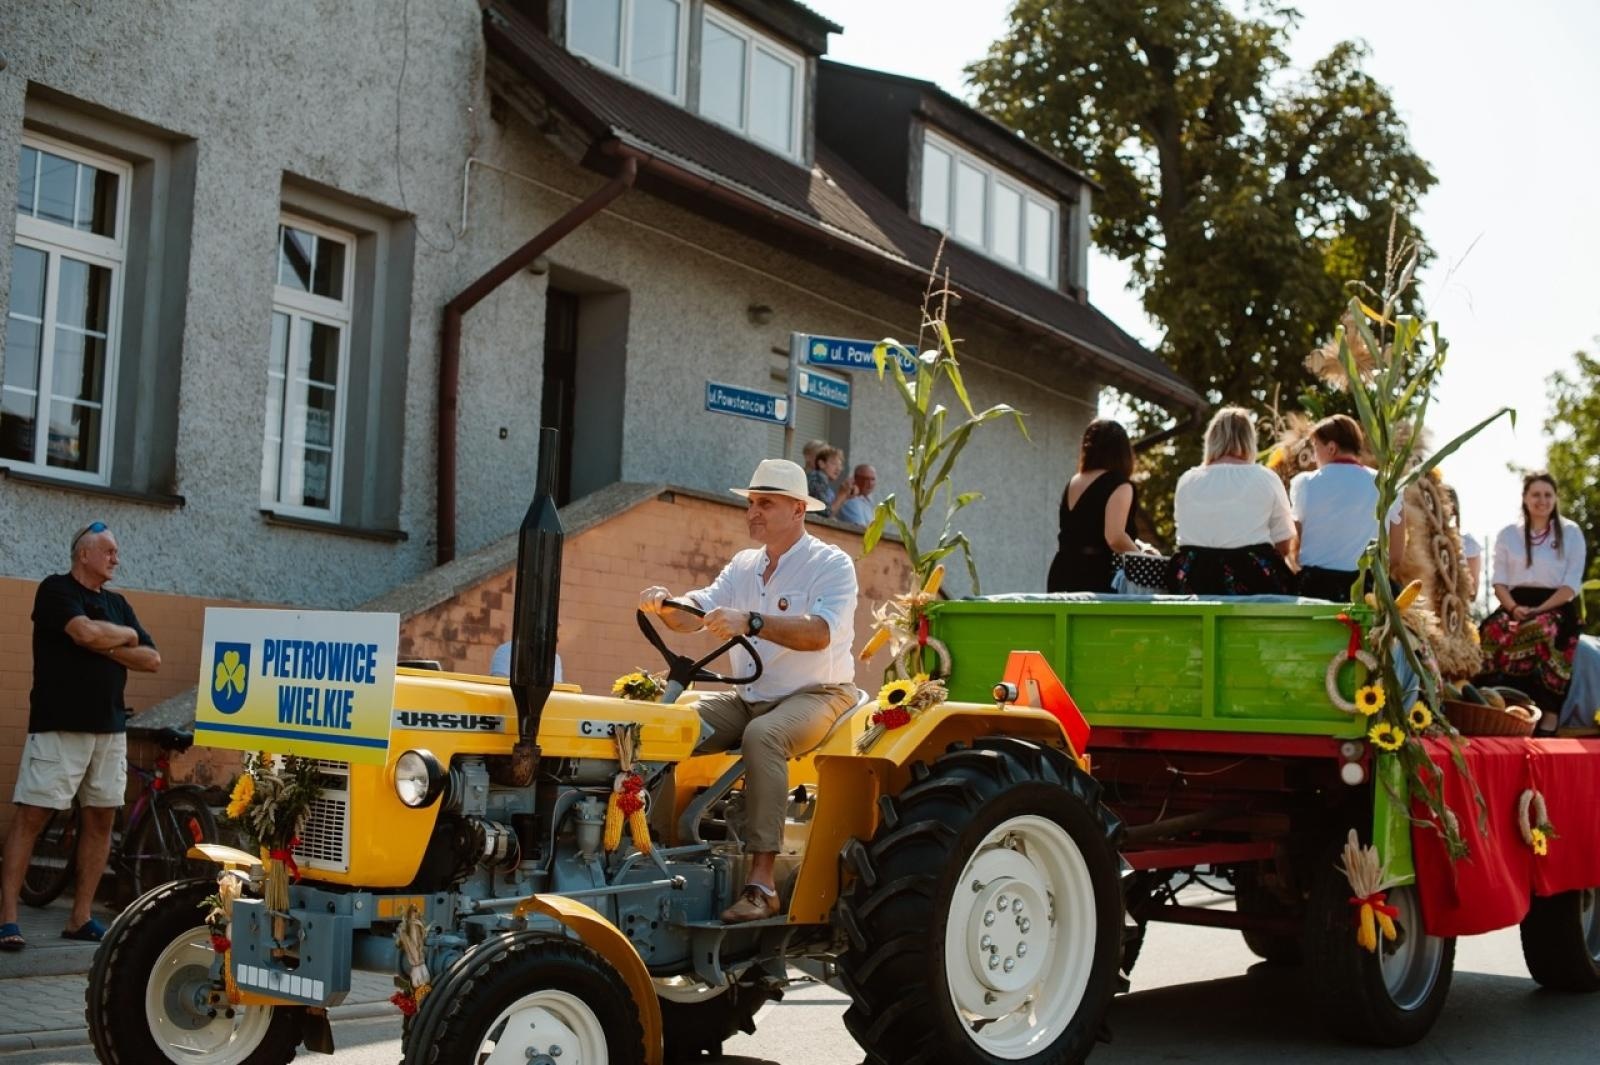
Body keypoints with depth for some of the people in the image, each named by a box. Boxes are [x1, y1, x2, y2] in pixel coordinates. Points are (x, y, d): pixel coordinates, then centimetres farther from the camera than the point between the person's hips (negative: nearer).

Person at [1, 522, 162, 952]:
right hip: (59, 724, -7)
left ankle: (80, 917, 12)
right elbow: (86, 632, -20)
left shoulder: (117, 604, 16)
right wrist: (127, 636, -2)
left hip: (110, 727, 7)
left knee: (101, 818, 5)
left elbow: (152, 660, 9)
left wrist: (108, 648, -6)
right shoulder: (56, 589, -2)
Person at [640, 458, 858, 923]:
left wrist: (751, 621, -40)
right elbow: (694, 613, 1)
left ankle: (762, 883, -37)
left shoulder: (831, 564, -8)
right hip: (749, 697, 7)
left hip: (816, 695, -6)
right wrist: (664, 604, -22)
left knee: (763, 735, -37)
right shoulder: (743, 566, 12)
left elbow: (819, 632, -26)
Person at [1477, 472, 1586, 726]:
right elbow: (1499, 582, 10)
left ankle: (1548, 721, -35)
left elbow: (1571, 585, -1)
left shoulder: (1571, 533, 7)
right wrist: (1514, 608, -11)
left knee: (1544, 632, -37)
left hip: (1555, 607, -2)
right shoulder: (1508, 534, 15)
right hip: (1516, 605, 3)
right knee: (1492, 632, -32)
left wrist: (1539, 610, -15)